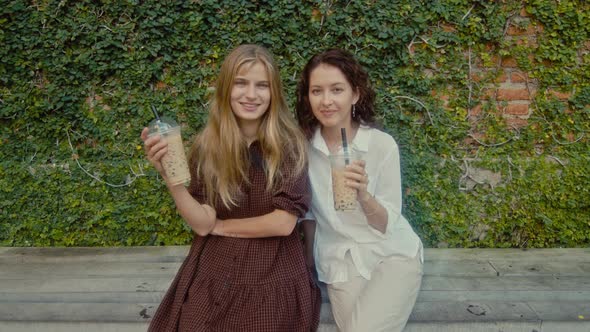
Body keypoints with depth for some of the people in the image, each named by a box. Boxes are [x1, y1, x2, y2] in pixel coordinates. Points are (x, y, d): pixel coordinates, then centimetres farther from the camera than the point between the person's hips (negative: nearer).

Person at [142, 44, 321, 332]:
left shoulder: (289, 144, -11)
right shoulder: (207, 146, -4)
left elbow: (283, 222, -15)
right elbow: (202, 223, -9)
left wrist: (221, 226, -5)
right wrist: (167, 174, -21)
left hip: (274, 275, -1)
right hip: (213, 275, 2)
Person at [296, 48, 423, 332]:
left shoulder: (382, 144, -15)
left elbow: (387, 225, -12)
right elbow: (306, 212, 5)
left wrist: (364, 195, -29)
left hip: (392, 255, -2)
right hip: (339, 262, 2)